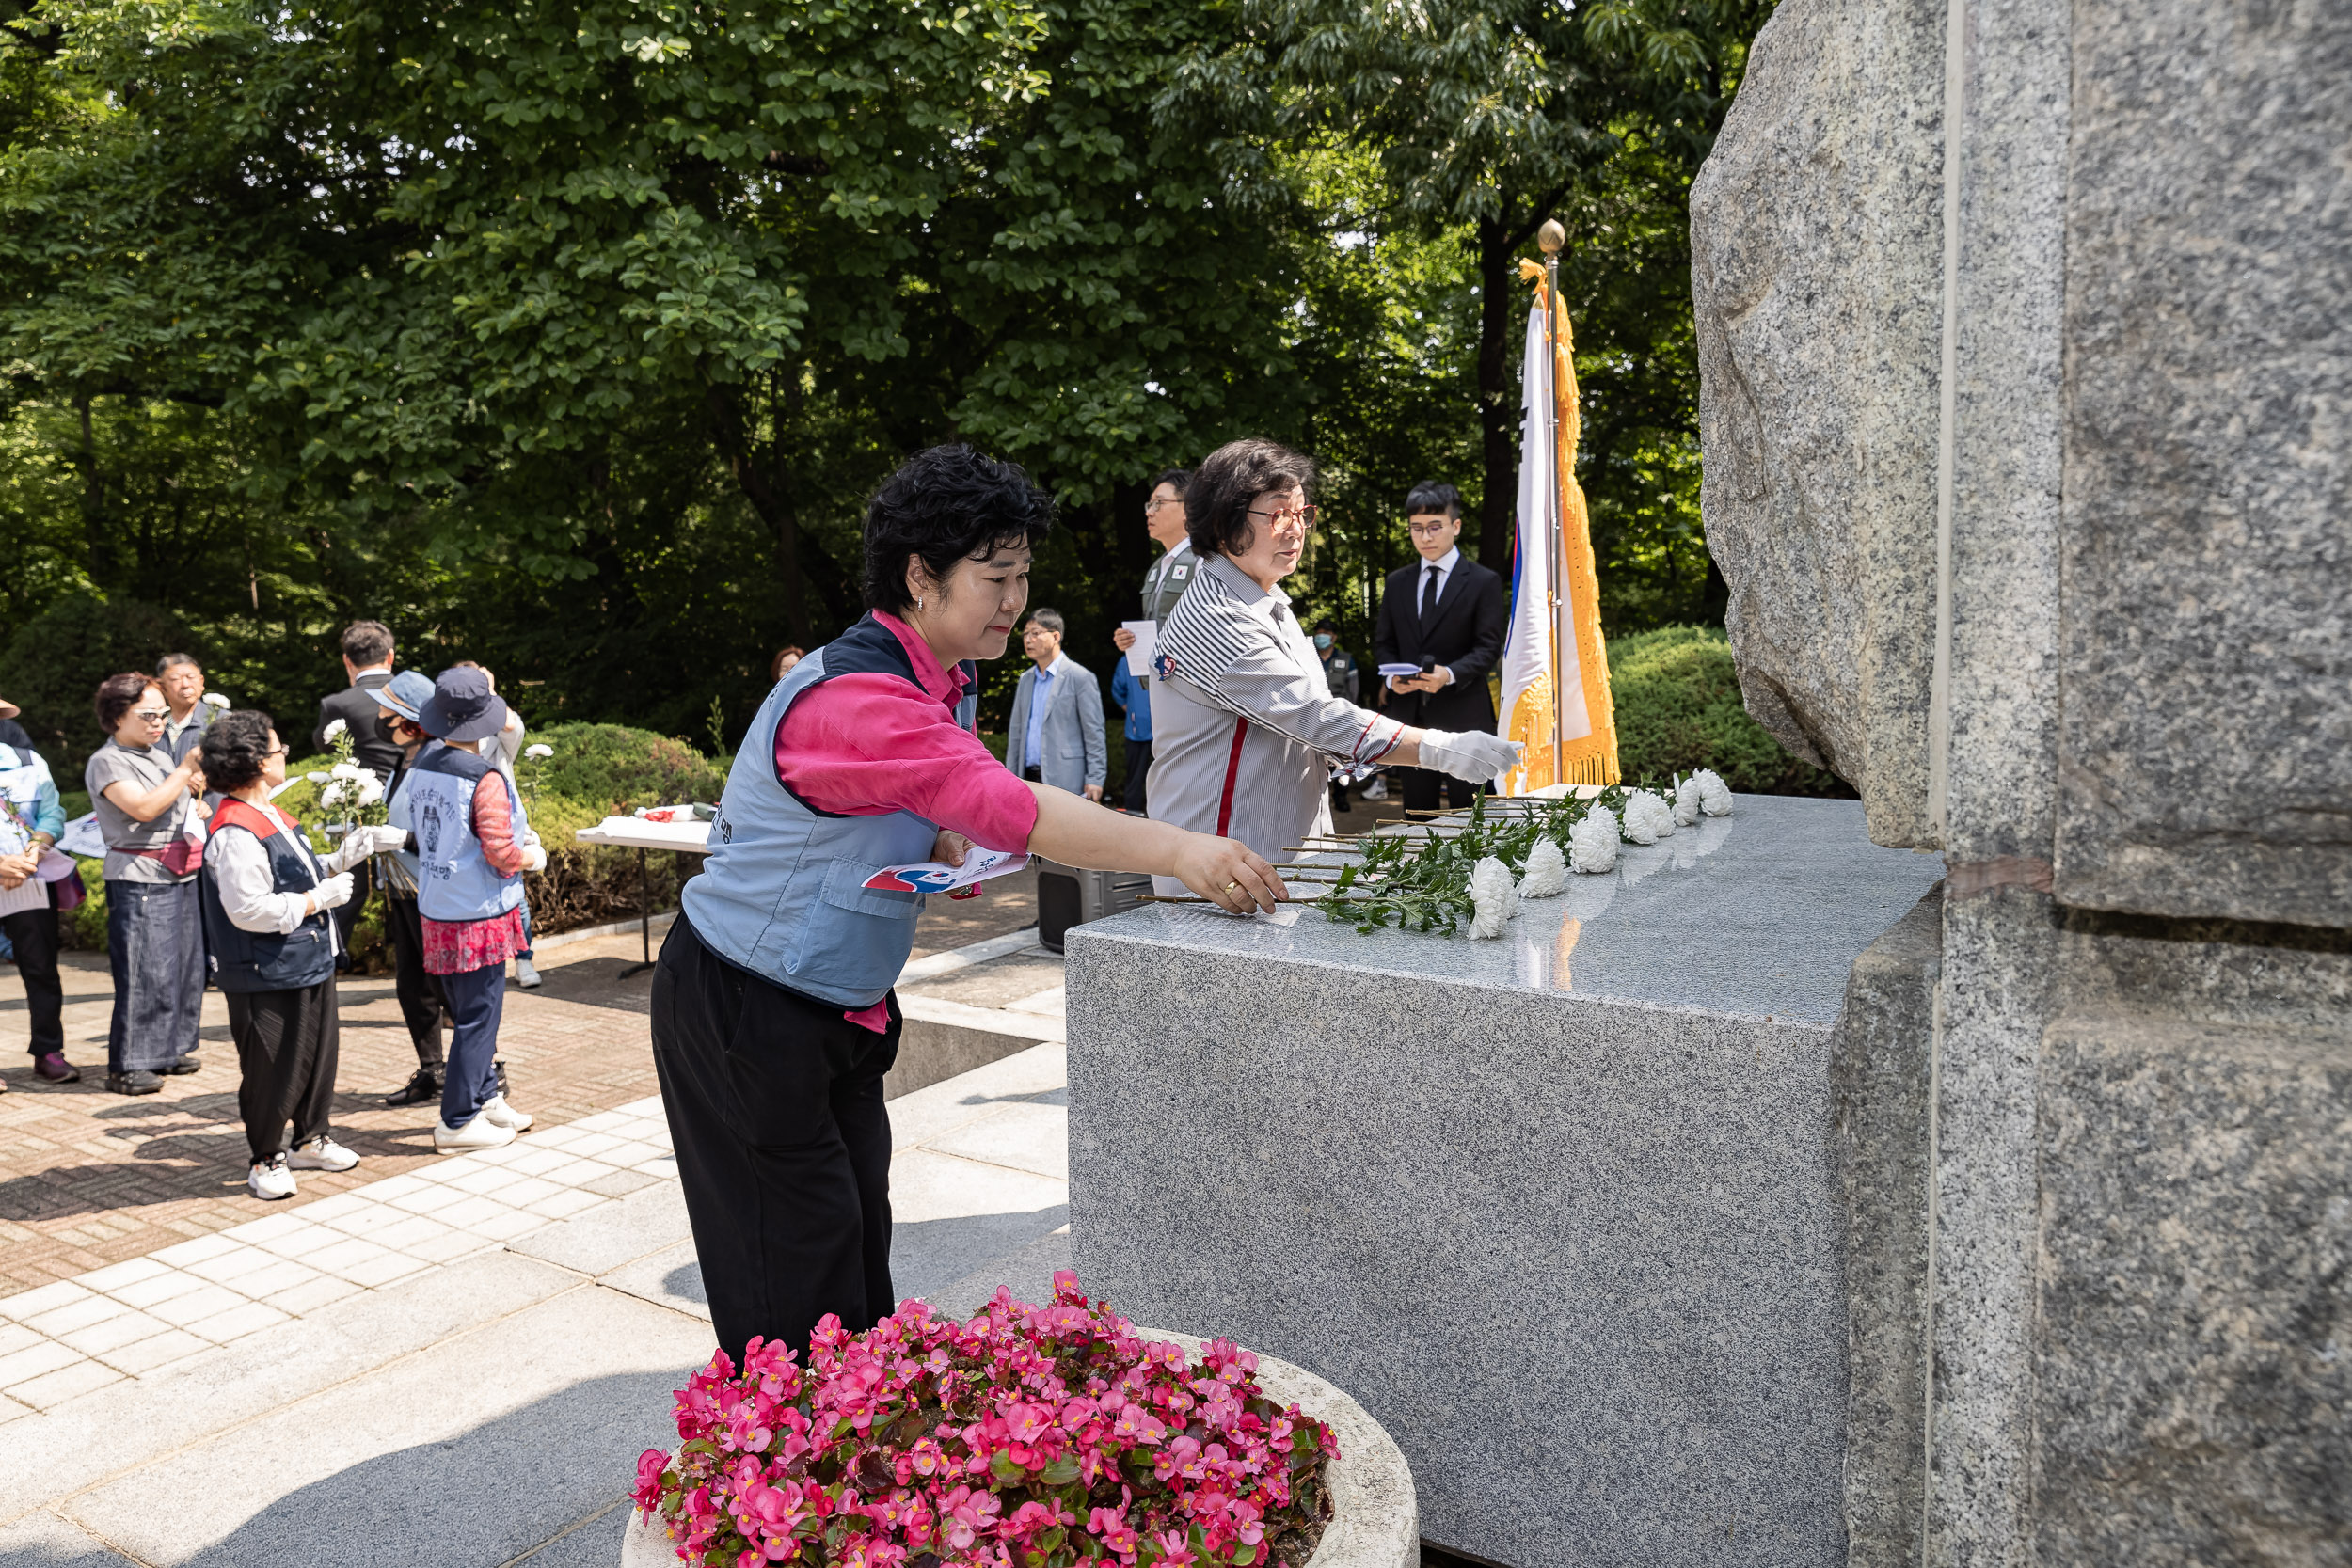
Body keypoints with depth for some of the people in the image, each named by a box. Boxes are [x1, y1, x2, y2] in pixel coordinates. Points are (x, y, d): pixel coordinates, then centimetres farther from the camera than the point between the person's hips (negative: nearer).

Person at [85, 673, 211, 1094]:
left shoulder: (161, 754, 17)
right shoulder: (107, 762, -7)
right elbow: (144, 808, -21)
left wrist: (198, 799, 12)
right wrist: (186, 769, -21)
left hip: (181, 875, 8)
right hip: (139, 879, -8)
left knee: (185, 967, 11)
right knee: (144, 973, -9)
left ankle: (167, 1051, 23)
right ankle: (128, 1065, -2)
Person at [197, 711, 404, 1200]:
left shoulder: (271, 817, 12)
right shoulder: (235, 833, -22)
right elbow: (249, 909, -27)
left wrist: (345, 856, 7)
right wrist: (318, 898, -19)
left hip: (309, 965, 10)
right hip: (265, 977, -10)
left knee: (320, 1052, 19)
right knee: (273, 1069, 2)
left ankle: (310, 1140, 36)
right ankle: (265, 1161, 18)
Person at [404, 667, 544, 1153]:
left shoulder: (420, 766, 3)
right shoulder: (485, 780, -20)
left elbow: (416, 835, 14)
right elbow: (501, 854, -20)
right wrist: (532, 856, -1)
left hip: (436, 910, 8)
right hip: (478, 914, -8)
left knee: (469, 1010, 19)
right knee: (478, 1017, 1)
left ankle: (484, 1098, 31)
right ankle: (458, 1122, 7)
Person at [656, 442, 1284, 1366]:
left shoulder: (938, 680, 4)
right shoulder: (854, 696, -28)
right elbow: (1004, 805, -41)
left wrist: (934, 841, -3)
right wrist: (1177, 851, -44)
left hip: (842, 1003, 9)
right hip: (744, 1011, -9)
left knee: (860, 1242, 13)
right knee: (801, 1278, -1)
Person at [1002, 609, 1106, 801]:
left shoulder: (1080, 677, -4)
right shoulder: (1026, 679, 16)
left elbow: (1094, 733, -7)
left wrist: (1095, 779, -13)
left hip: (1064, 782, -6)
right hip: (1028, 778, 6)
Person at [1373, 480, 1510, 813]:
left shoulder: (1484, 582, 0)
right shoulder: (1397, 582, 13)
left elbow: (1489, 647, -5)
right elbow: (1383, 642, 15)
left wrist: (1450, 674, -22)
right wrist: (1392, 674, -7)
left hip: (1462, 714, -4)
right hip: (1410, 712, 4)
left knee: (1466, 810, 0)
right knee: (1416, 812, 8)